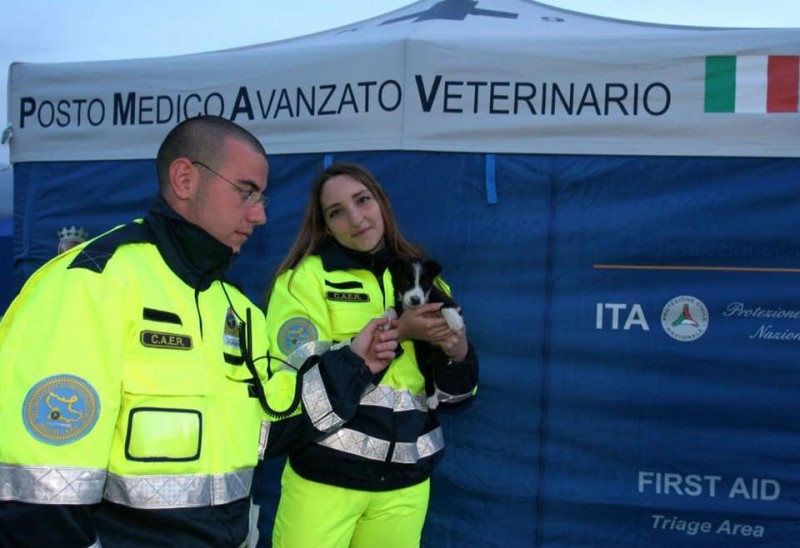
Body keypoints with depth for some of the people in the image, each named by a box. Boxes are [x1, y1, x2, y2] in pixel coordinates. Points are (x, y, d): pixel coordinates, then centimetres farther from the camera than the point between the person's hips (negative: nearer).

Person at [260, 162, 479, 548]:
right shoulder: (305, 279, -4)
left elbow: (452, 396, 8)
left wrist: (458, 353, -13)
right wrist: (394, 334, -18)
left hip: (405, 481, 4)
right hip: (323, 475, -3)